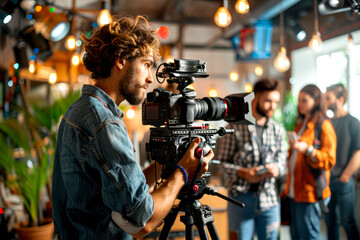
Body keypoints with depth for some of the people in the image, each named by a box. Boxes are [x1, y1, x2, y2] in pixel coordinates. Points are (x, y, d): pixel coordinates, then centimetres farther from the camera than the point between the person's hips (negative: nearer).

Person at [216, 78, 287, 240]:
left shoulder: (278, 130, 12)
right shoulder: (235, 127, -5)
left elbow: (282, 162, 12)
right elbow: (221, 162, -5)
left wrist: (277, 168, -11)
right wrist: (243, 172, -20)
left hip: (269, 198, 4)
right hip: (240, 197, -4)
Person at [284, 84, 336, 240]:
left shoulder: (323, 125, -7)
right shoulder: (300, 124, 17)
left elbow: (329, 160, -15)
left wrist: (307, 149, -27)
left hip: (310, 191, -7)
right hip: (294, 190, 8)